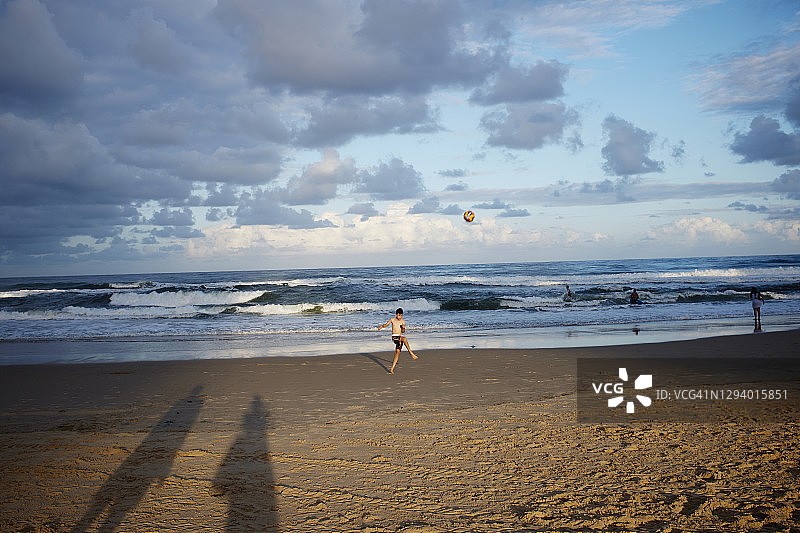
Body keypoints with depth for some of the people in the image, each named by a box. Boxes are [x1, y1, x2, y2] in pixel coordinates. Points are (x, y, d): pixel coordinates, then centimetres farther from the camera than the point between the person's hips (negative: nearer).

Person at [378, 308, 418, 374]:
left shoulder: (403, 321, 5)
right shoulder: (392, 319, 4)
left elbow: (403, 331, 0)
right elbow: (386, 324, 12)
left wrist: (403, 328, -22)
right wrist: (382, 326, -8)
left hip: (400, 337, 2)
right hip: (394, 336, -2)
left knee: (397, 352, -9)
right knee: (404, 339, -33)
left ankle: (392, 369, -4)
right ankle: (411, 353, -27)